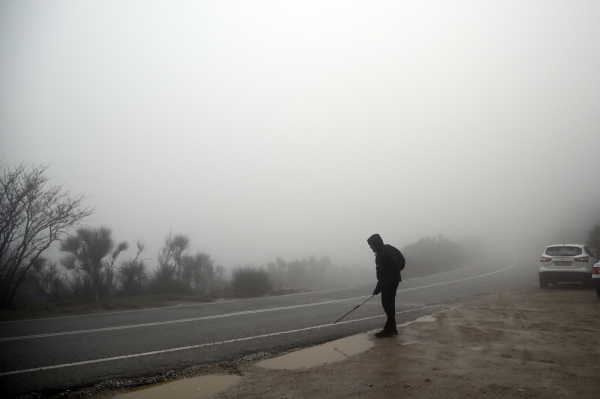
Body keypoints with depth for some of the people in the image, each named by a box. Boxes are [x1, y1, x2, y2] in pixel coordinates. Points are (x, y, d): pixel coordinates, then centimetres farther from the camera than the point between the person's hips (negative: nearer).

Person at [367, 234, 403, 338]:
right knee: (386, 305, 11)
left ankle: (388, 329, -5)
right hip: (385, 284, 10)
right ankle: (392, 328, 18)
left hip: (391, 282, -10)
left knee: (389, 305, -8)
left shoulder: (388, 250, -12)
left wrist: (390, 282, -26)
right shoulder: (379, 253, 18)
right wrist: (378, 287, 19)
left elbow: (396, 266, -21)